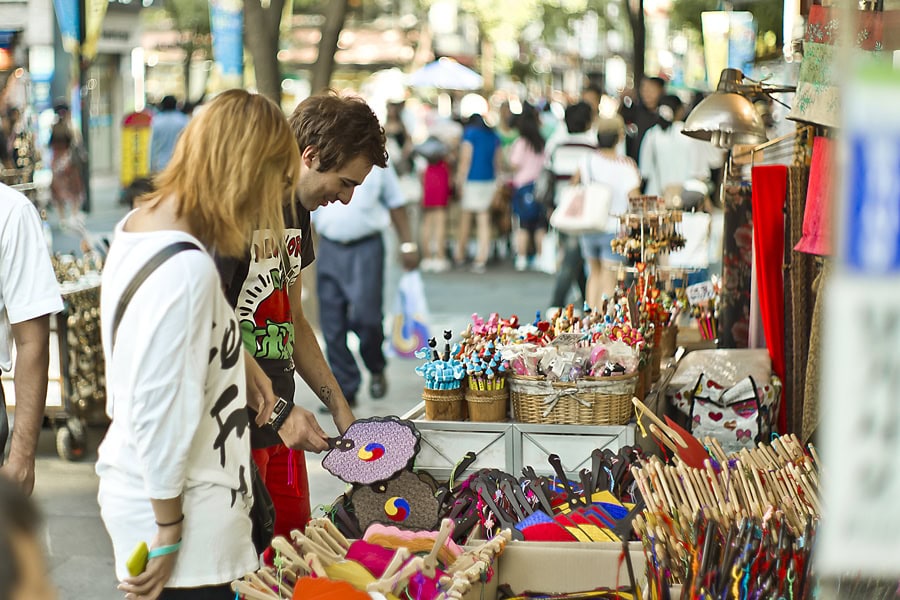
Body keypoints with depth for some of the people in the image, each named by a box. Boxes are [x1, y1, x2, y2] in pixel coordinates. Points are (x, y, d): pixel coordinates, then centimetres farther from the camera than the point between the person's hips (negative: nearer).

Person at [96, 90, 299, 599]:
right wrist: (169, 534, -16)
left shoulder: (138, 225, 5)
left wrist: (237, 360, 12)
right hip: (181, 507, -10)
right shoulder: (188, 269, -24)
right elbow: (158, 411, -24)